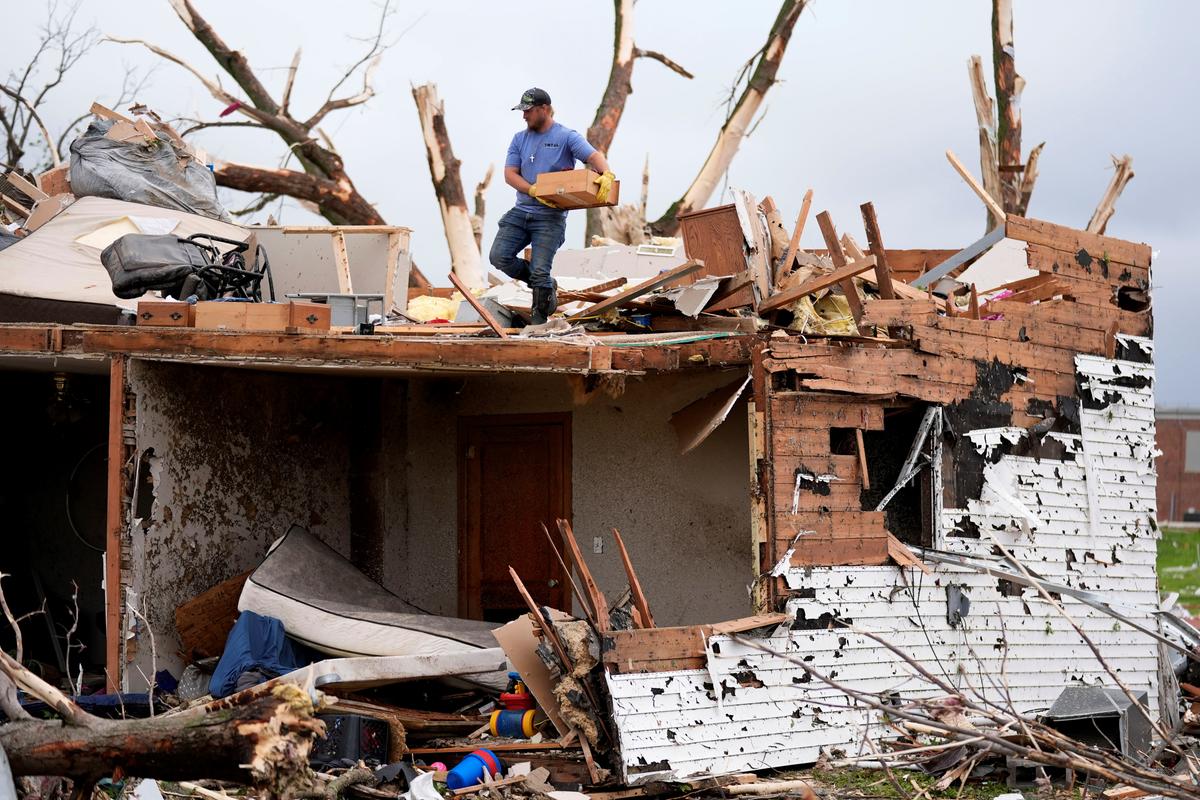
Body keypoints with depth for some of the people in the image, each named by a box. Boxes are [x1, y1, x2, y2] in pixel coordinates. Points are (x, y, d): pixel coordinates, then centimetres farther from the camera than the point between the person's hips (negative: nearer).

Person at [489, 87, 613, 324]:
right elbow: (510, 174, 4)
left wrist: (606, 174, -37)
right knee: (499, 257, -7)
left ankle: (539, 324, 4)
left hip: (550, 216, -5)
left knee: (539, 271, -10)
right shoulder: (520, 139, 12)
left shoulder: (566, 137, -2)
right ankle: (546, 286, 15)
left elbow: (594, 156, -13)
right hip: (521, 211, 5)